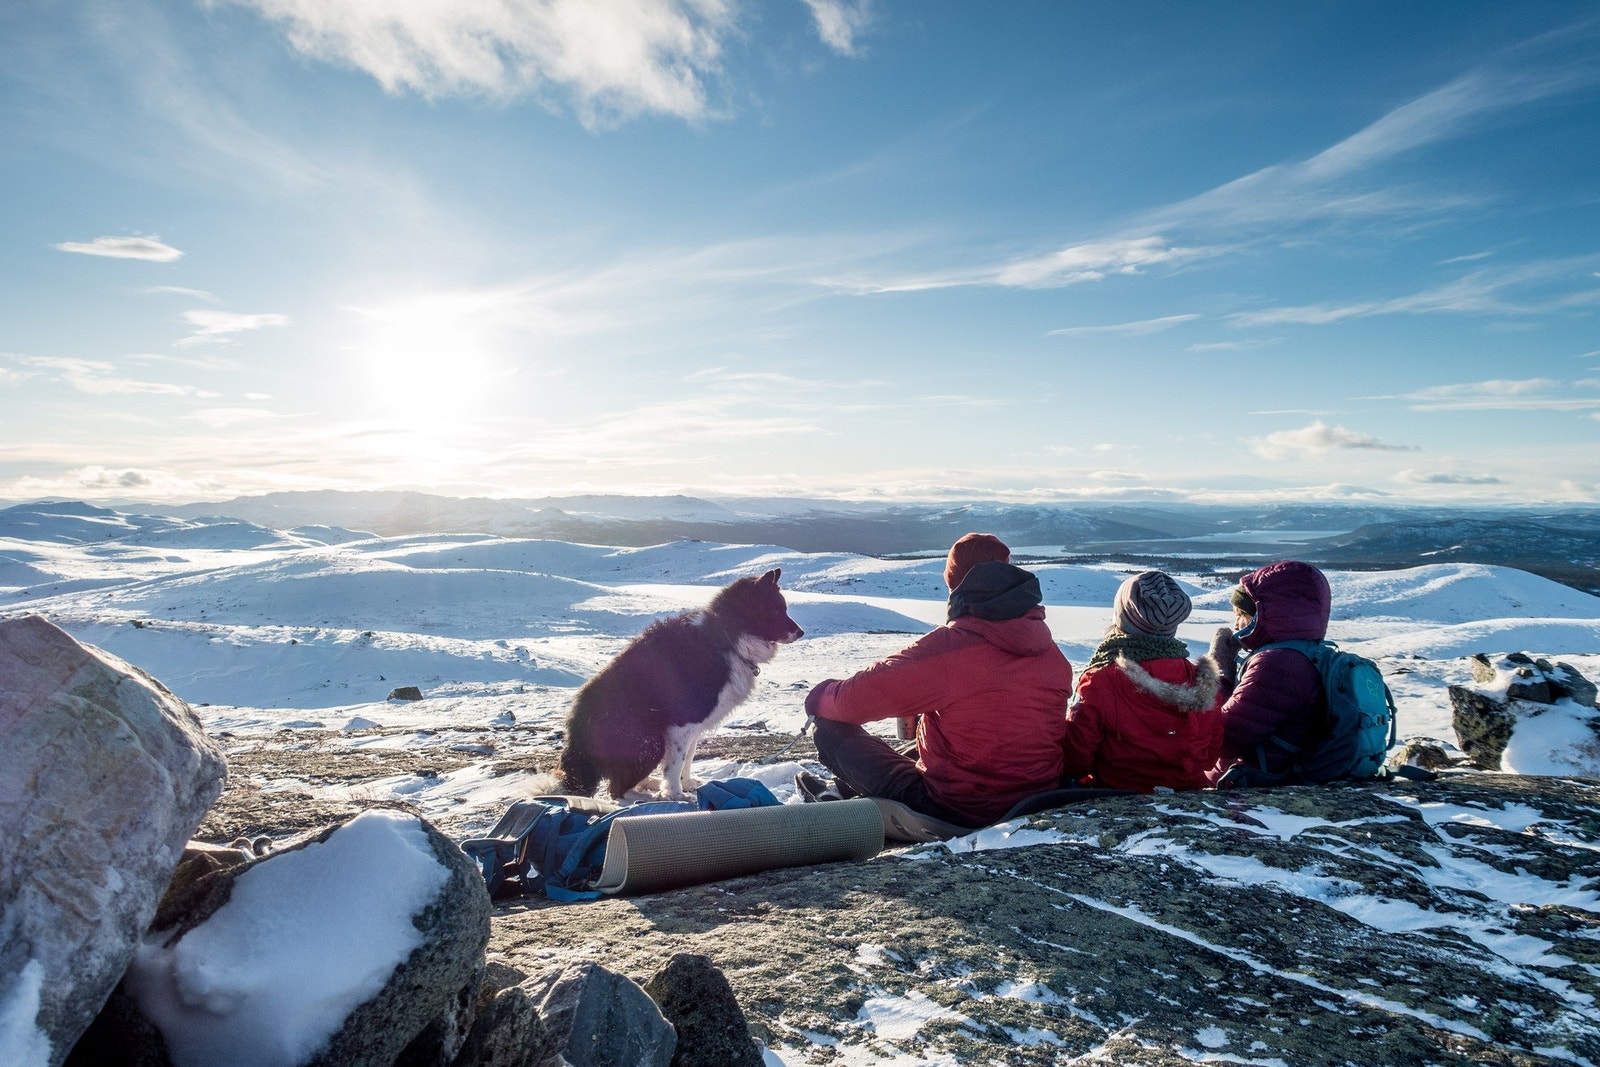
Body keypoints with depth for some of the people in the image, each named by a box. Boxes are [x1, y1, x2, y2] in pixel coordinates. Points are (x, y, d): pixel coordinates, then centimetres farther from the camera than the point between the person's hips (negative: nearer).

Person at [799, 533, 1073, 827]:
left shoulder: (948, 646, -21)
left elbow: (859, 698, -17)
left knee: (832, 728, 4)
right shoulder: (1052, 653, -1)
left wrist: (819, 697, 6)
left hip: (959, 813, -7)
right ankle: (849, 790, 42)